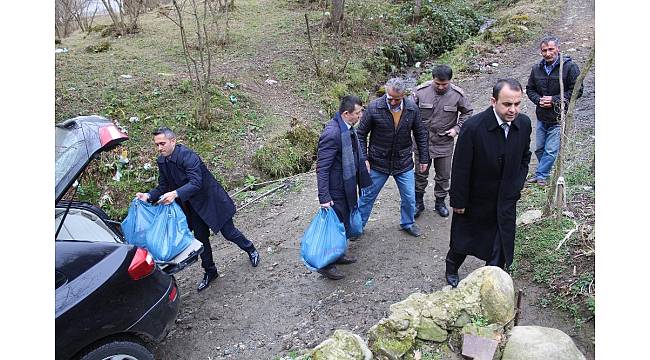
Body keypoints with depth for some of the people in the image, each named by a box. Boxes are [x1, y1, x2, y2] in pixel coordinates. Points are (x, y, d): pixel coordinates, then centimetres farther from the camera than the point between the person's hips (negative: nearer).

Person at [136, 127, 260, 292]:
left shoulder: (187, 155, -28)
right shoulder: (162, 161, -4)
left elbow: (195, 183, -36)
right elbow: (163, 187, 1)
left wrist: (175, 194, -49)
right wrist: (149, 196, -18)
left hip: (211, 200, -6)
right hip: (193, 206, 7)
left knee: (228, 232, 5)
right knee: (200, 238, 11)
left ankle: (251, 250, 33)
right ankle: (210, 272, 28)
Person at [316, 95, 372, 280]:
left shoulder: (348, 127, 1)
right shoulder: (332, 133, -28)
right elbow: (322, 168, -26)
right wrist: (324, 197, -25)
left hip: (347, 186, 9)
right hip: (336, 190, -9)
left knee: (344, 223, 22)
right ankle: (326, 264, 22)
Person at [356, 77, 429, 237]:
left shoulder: (412, 108, -8)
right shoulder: (374, 107, -16)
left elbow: (420, 134, 5)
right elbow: (361, 134, -7)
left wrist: (424, 158, 7)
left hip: (404, 163, 2)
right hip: (378, 163, -2)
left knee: (409, 197, 13)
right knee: (367, 196, 10)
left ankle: (408, 223, 39)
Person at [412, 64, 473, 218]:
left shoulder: (457, 94, -9)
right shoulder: (421, 91, -12)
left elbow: (468, 112, 7)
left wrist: (457, 128, -5)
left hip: (445, 143, 1)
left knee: (443, 176, 13)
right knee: (420, 174, 11)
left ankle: (440, 202, 33)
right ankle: (418, 202, 28)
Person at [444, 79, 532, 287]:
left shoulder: (524, 124, -9)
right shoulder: (473, 127, -25)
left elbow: (524, 158, 9)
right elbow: (460, 168, -17)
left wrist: (516, 186, 0)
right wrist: (458, 201, -11)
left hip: (506, 201, 4)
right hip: (475, 200, -3)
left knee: (501, 251, 12)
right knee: (464, 241, 19)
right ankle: (451, 269, 49)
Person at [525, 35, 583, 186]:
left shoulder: (570, 67, -9)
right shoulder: (537, 68, 4)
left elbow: (577, 91, -10)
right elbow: (529, 89, 14)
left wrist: (554, 100, -17)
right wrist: (538, 100, -7)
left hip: (559, 118, -5)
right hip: (541, 117, 5)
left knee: (551, 150, -4)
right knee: (539, 149, 15)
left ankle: (541, 175, 9)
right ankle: (542, 172, 33)